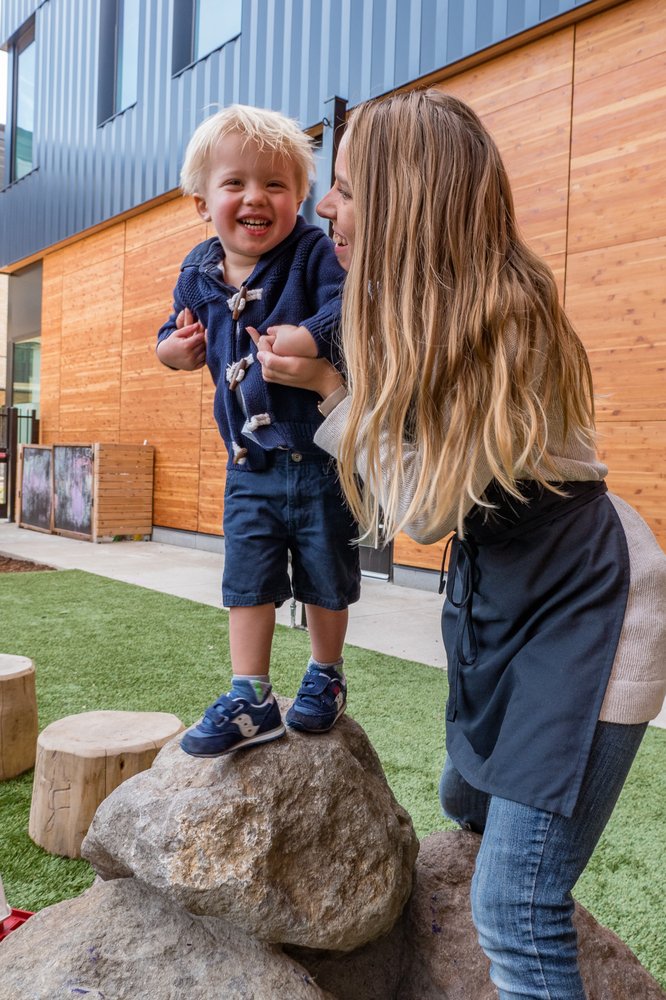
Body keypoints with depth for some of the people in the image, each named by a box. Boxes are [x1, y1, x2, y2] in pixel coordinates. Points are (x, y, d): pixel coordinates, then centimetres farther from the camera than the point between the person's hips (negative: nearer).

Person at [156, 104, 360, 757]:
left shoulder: (315, 254, -13)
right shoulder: (199, 274, 3)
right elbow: (177, 333, 17)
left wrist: (291, 343, -28)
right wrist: (176, 347, -3)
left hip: (320, 457, -4)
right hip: (250, 464, 4)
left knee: (324, 580, 12)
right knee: (246, 582, 8)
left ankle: (325, 677, 36)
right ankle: (250, 702, 22)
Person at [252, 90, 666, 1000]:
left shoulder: (502, 324, -26)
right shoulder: (412, 311, -1)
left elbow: (428, 507, -22)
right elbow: (412, 465, 5)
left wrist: (328, 386, -14)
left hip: (582, 609, -8)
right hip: (496, 598, 9)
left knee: (513, 917, -5)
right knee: (470, 802, 26)